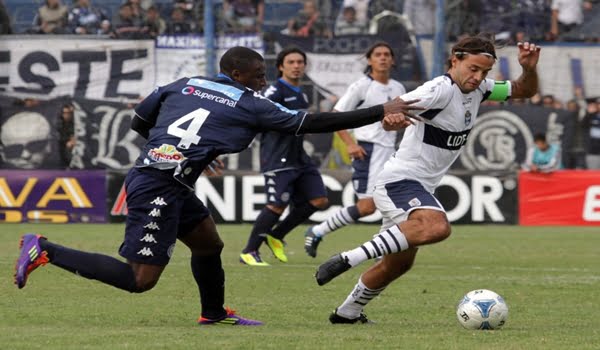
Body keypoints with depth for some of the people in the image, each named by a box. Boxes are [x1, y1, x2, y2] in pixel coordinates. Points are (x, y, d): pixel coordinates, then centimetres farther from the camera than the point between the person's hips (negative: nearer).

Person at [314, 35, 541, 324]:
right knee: (437, 226, -37)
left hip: (420, 188, 10)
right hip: (400, 180, -10)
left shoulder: (478, 89, 6)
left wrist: (529, 68, -3)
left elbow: (524, 90, 19)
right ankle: (349, 258, -33)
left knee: (399, 263, 18)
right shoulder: (440, 89, -19)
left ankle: (347, 312, 36)